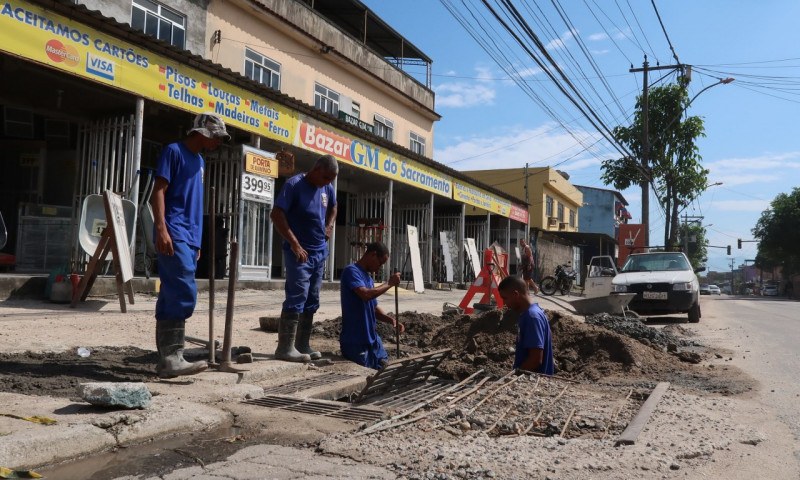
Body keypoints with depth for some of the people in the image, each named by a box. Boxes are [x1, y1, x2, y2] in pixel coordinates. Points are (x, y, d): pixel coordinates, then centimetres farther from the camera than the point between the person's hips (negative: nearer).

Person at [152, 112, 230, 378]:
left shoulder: (200, 161, 22)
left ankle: (166, 358, 10)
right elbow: (159, 190, -9)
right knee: (185, 294, -16)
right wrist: (161, 228, -21)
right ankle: (172, 357, -14)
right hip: (174, 235, -8)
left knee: (171, 296, 7)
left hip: (189, 238, 8)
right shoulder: (174, 151, -2)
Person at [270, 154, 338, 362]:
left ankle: (302, 345, 17)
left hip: (320, 252, 7)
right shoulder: (294, 184, -12)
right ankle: (285, 348, -9)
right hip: (299, 252, -7)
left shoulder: (328, 189, 9)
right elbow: (276, 215, -17)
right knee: (296, 298, -13)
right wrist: (294, 244, -20)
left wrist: (329, 226, 12)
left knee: (312, 301, 9)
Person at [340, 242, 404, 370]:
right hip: (355, 341, -9)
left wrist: (391, 320, 1)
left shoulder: (369, 278, 15)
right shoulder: (351, 271, -12)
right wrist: (389, 284, -16)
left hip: (372, 338, 9)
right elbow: (366, 295, -29)